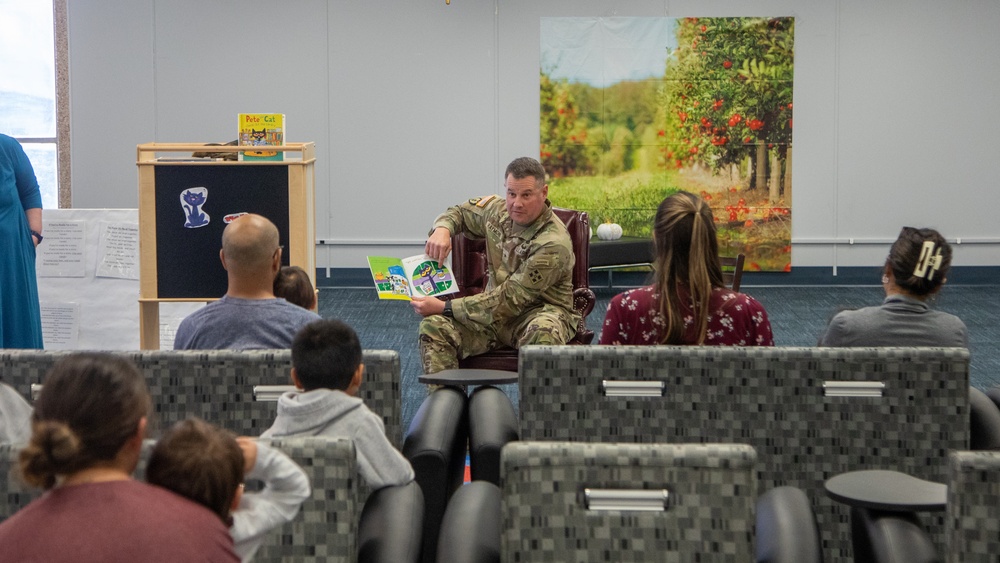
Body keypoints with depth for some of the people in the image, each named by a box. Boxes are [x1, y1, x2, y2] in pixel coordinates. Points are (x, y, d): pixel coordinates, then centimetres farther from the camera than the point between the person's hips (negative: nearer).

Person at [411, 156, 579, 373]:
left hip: (540, 311, -5)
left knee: (543, 332, -43)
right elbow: (459, 212, 23)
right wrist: (442, 229, -4)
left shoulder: (553, 244, -22)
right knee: (433, 325, -20)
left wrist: (445, 307, -23)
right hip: (496, 314, 6)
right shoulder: (497, 211, 1)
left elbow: (509, 300, -23)